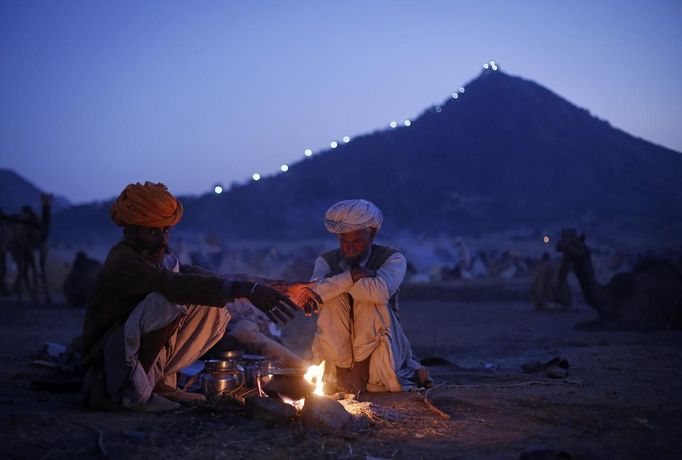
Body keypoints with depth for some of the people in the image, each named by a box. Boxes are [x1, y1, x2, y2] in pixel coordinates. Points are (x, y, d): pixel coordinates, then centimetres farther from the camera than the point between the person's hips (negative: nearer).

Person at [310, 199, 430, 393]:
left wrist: (335, 282, -21)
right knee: (334, 297, -22)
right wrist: (352, 276, -30)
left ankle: (362, 368, -16)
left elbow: (381, 291, -30)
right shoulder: (327, 261, 2)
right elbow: (314, 292, -21)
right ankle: (344, 368, -18)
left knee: (372, 299, -27)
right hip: (338, 351, 2)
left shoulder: (393, 258, -7)